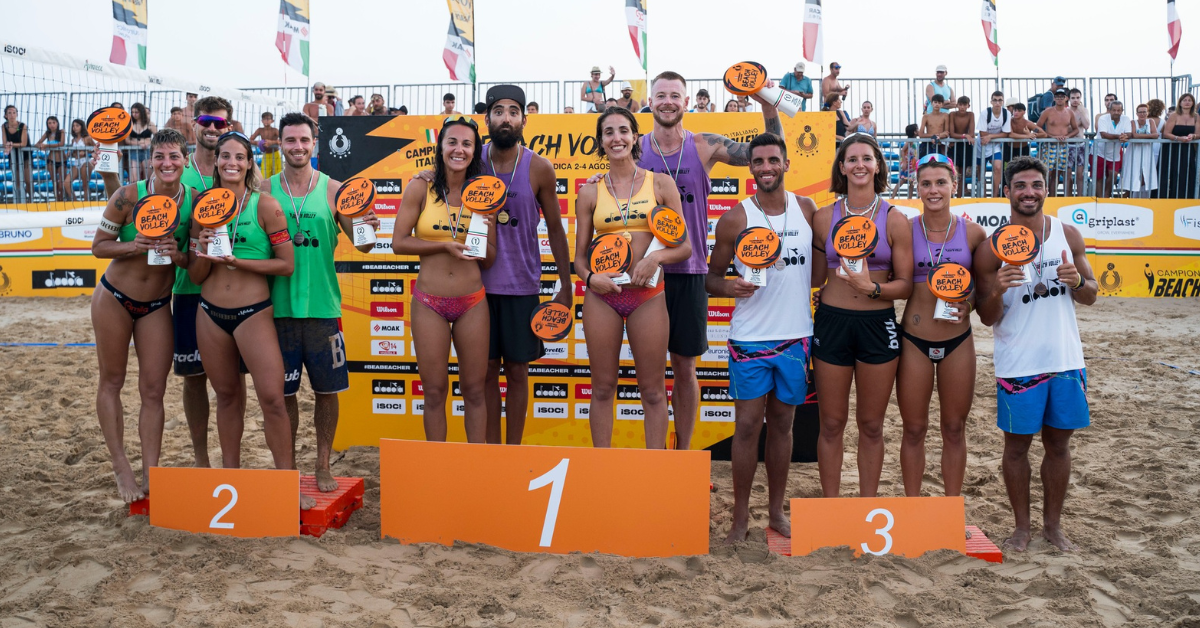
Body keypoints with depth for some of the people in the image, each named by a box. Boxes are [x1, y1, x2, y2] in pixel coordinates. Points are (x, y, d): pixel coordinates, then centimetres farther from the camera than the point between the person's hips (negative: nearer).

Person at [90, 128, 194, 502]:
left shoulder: (195, 202, -9)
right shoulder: (128, 196, -15)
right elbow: (98, 246, -8)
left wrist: (177, 255, -21)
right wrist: (135, 247, -26)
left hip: (158, 306, 1)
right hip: (114, 298, -1)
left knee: (154, 391, 1)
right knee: (111, 381, 7)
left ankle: (150, 475, 8)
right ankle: (121, 468, 19)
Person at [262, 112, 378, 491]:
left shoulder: (333, 189, 2)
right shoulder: (265, 190, 4)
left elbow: (361, 244, -1)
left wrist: (368, 230, -23)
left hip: (322, 306, 0)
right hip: (279, 307, 0)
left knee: (326, 389, 6)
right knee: (283, 391, 8)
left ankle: (323, 466, 22)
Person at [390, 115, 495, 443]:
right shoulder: (421, 188, -2)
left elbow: (491, 258, 7)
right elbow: (399, 242, -6)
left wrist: (481, 238, -14)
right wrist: (445, 246, -16)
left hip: (472, 303, 2)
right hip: (429, 302, -1)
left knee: (474, 389, 8)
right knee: (434, 391, 8)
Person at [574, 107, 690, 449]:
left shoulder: (661, 184, 4)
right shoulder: (590, 192, 7)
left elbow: (685, 246, 4)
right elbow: (579, 255, 9)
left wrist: (656, 256, -15)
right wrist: (590, 277, -11)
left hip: (648, 295, -1)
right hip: (602, 296, 1)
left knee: (653, 390, 5)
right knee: (602, 387, 8)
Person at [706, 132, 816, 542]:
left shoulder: (808, 210, 6)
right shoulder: (734, 219, -3)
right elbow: (712, 276, 0)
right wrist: (729, 286, -19)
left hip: (795, 335, 3)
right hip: (750, 337, -3)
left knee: (781, 424, 12)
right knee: (748, 425, -1)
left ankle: (777, 511, 24)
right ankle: (740, 516, 12)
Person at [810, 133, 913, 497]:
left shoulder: (894, 220, 0)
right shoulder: (824, 217, 3)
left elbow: (905, 285, -2)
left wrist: (873, 287, -17)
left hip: (878, 325, 0)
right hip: (832, 322, 1)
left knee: (871, 425, 10)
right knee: (831, 423, 7)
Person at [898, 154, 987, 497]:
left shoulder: (972, 231, -2)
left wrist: (969, 304, -10)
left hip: (958, 340, 1)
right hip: (914, 340, -1)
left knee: (954, 429, 11)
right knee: (914, 429, 8)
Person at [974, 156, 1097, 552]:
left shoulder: (1068, 235, 3)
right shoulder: (992, 247, -7)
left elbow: (1091, 297, 9)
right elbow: (987, 318, -5)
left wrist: (1077, 281, -13)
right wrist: (997, 290, -26)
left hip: (1066, 359, 3)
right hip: (1018, 364, -3)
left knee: (1058, 443, 13)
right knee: (1017, 444, 7)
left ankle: (1052, 523, 29)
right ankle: (1022, 527, 23)